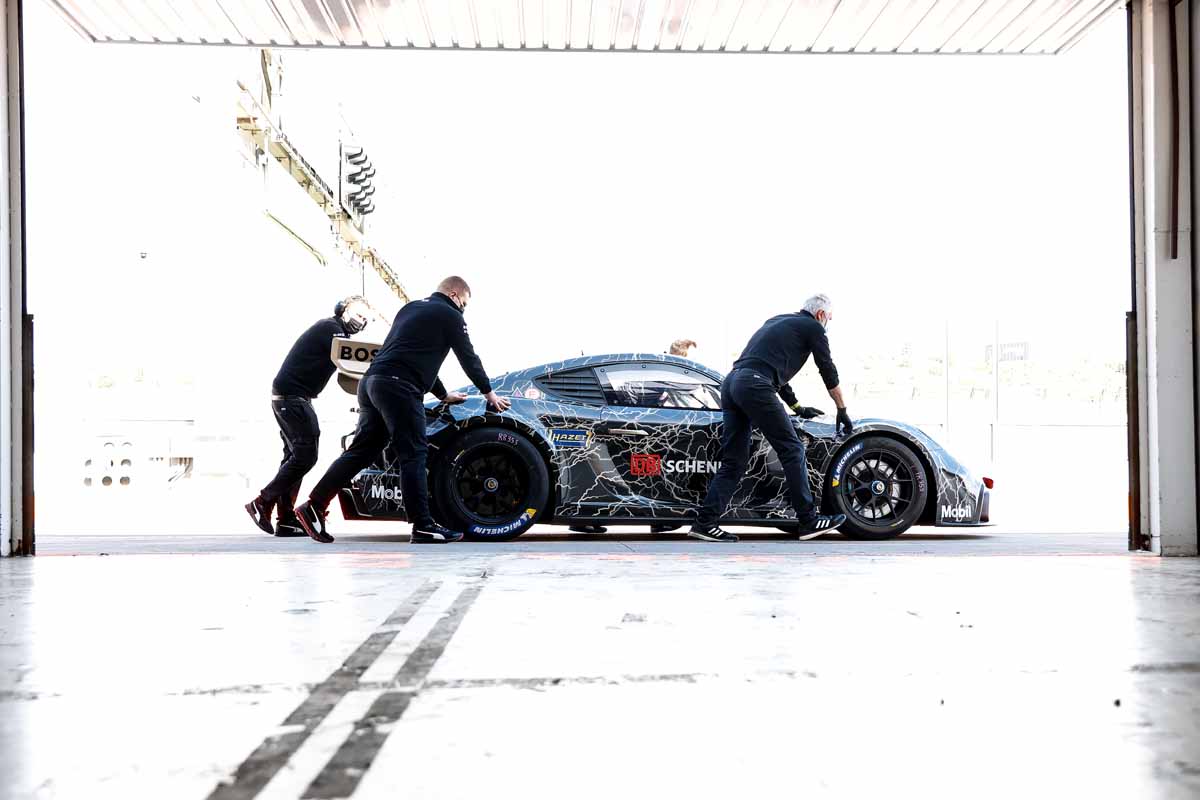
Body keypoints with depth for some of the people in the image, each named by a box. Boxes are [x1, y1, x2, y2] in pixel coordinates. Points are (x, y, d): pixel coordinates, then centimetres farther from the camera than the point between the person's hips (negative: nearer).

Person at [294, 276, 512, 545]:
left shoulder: (411, 308, 28)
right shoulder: (449, 314, 4)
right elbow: (468, 357, 9)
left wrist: (444, 395, 42)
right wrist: (489, 392, 22)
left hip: (371, 381, 8)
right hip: (398, 386, -8)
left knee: (361, 451, 8)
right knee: (413, 454, -6)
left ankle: (314, 506, 4)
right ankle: (423, 526, -7)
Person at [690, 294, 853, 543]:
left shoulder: (776, 321, 33)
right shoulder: (813, 327, 10)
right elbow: (829, 373, 15)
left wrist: (798, 407, 45)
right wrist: (843, 411, 28)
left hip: (730, 383, 8)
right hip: (755, 386, -8)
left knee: (734, 461, 9)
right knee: (792, 450, 0)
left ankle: (705, 522, 3)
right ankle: (809, 521, 2)